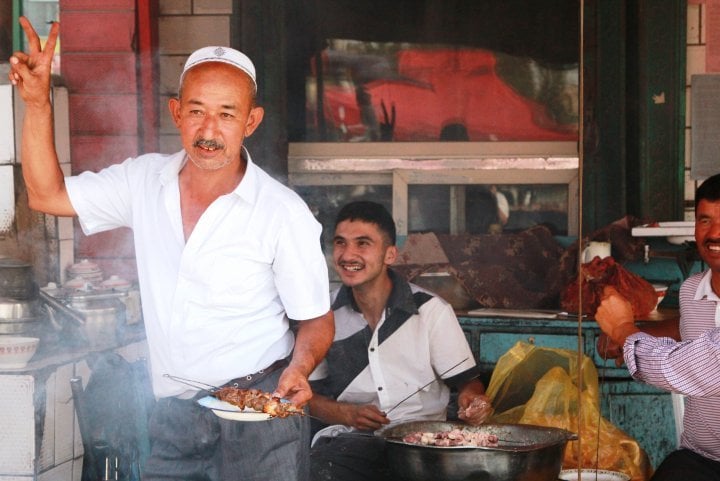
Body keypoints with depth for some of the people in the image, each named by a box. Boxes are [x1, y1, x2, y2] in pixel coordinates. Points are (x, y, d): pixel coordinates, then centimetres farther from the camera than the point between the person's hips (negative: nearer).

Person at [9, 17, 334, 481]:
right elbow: (48, 194, 7)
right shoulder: (145, 181, 2)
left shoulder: (283, 212, -11)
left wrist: (299, 367, -24)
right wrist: (38, 103, -3)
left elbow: (316, 320, -3)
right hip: (173, 416, 4)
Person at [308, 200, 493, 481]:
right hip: (349, 437, 1)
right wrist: (346, 414, -6)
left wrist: (472, 401, -19)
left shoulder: (431, 310, 1)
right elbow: (308, 393, 14)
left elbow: (467, 381, 6)